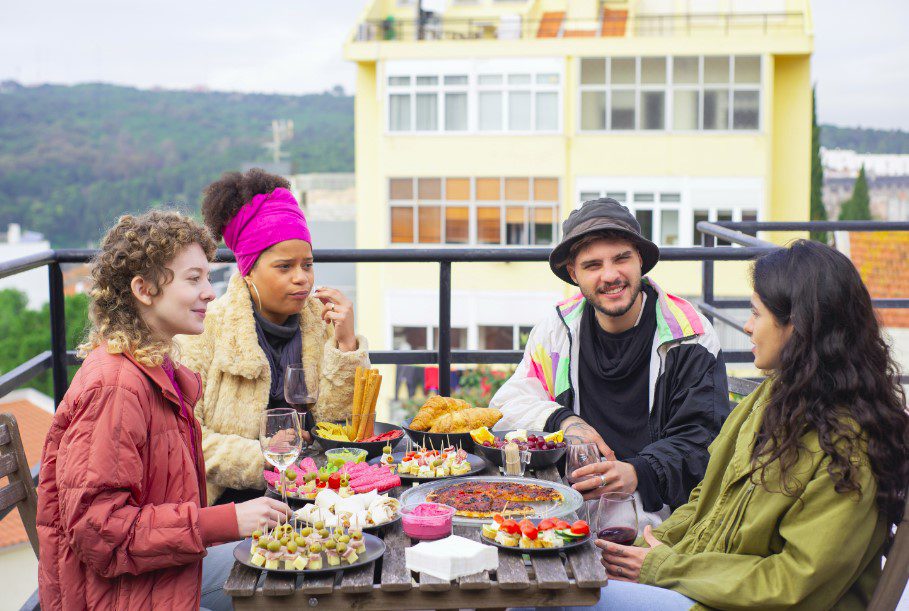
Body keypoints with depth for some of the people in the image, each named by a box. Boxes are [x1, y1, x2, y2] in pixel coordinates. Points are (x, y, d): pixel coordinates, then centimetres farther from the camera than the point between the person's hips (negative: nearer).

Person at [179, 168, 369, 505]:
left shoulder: (321, 320, 6)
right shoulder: (207, 327, -9)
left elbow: (336, 419, 4)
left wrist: (346, 344, -8)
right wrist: (269, 463, -15)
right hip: (227, 500, -5)